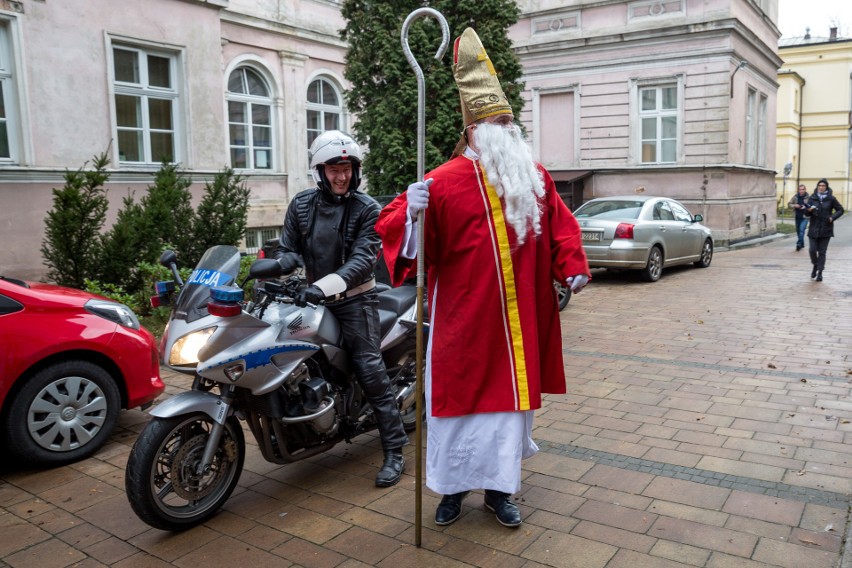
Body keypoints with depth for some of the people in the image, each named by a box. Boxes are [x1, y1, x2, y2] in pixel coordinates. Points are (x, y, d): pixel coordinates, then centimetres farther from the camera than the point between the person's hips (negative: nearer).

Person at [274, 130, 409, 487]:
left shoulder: (367, 209, -7)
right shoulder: (301, 205, 5)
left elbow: (363, 259, -18)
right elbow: (288, 248, 4)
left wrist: (326, 285, -32)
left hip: (354, 299, -5)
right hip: (315, 297, 5)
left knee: (370, 371, -10)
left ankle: (394, 450, -3)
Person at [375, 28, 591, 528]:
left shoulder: (536, 178, 7)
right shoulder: (443, 182, -9)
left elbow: (560, 226, 15)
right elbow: (394, 228, -11)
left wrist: (573, 267, 2)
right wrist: (411, 212, -32)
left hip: (518, 321, 4)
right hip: (465, 320, -4)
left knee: (512, 394, 11)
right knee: (461, 393, 6)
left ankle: (499, 485, 29)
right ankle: (453, 486, 27)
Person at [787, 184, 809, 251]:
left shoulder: (808, 197, -8)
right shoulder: (795, 197, 2)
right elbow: (789, 204, 5)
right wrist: (794, 205, -14)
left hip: (805, 217, -4)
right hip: (797, 217, 5)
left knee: (802, 230, -18)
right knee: (798, 231, 12)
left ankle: (799, 243, -16)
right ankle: (802, 244, 28)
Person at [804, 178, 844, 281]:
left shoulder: (831, 198, 0)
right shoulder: (812, 198, 2)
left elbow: (840, 210, 6)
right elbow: (806, 213, 4)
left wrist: (833, 217, -10)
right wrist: (809, 210, -18)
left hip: (826, 230, -1)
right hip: (814, 229, 1)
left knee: (822, 252, 1)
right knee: (812, 249, -4)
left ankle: (820, 272, 8)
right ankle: (815, 265, 24)